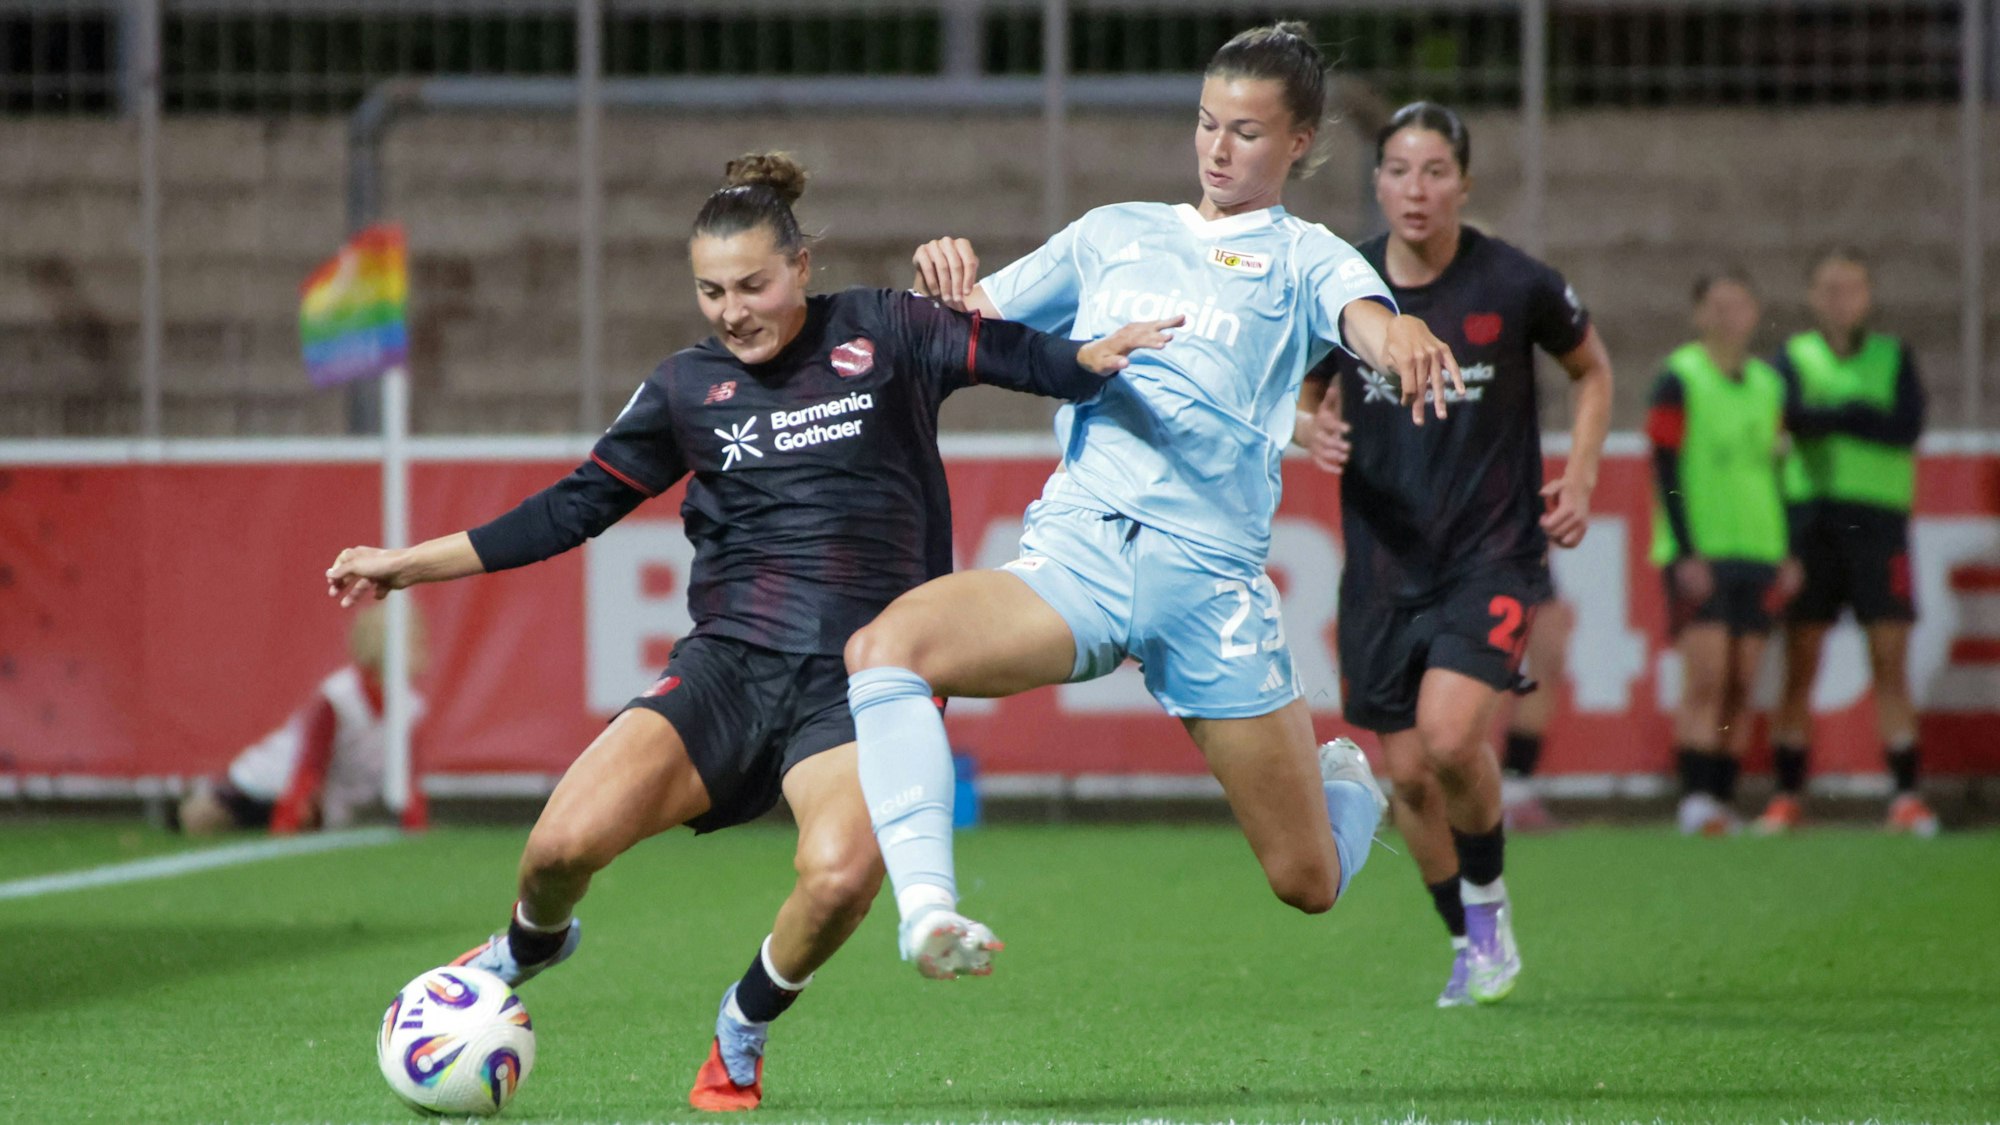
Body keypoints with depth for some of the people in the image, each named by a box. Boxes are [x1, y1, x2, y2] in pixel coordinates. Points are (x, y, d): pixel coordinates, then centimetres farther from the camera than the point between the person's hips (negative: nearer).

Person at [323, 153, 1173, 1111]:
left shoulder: (882, 335, 5)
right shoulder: (688, 387, 11)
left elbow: (1017, 356, 0)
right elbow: (577, 506, 17)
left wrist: (1099, 357, -23)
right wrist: (410, 564, 16)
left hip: (860, 680, -2)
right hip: (729, 666, 2)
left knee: (840, 875, -31)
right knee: (565, 842, -20)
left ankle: (745, 1028, 2)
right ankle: (528, 946, 19)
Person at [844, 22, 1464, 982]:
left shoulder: (1303, 258, 10)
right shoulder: (1115, 235, 21)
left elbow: (1365, 318, -12)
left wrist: (1404, 343, -38)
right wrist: (946, 284, -2)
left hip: (1210, 576, -2)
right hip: (1075, 552, 2)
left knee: (1308, 883, 3)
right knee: (888, 644, -30)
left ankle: (1348, 786, 39)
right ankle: (925, 909, -37)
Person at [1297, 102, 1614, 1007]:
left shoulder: (1517, 286, -8)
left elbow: (1592, 370, 11)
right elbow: (1305, 398, 14)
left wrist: (1580, 479, -1)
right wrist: (1312, 432, -10)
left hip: (1493, 550, -3)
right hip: (1384, 559, 3)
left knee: (1450, 735, -23)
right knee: (1407, 772, 5)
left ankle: (1490, 903, 3)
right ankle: (1470, 945, 26)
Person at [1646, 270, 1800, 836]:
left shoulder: (1767, 385, 15)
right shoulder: (1679, 379, -3)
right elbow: (1666, 470, -7)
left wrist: (1786, 554, 15)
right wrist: (1686, 553, -14)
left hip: (1756, 555, 6)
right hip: (1698, 556, -6)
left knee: (1741, 685, 3)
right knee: (1705, 678, -13)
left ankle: (1723, 800, 6)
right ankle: (1696, 801, -13)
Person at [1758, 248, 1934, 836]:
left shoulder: (1893, 357, 11)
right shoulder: (1793, 358, 10)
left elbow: (1907, 427, -5)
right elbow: (1788, 411, -10)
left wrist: (1827, 417, -7)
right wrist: (1860, 414, -13)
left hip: (1878, 517, 0)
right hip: (1810, 515, 0)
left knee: (1891, 660, -5)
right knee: (1799, 661, 0)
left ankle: (1906, 794, -6)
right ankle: (1787, 794, 4)